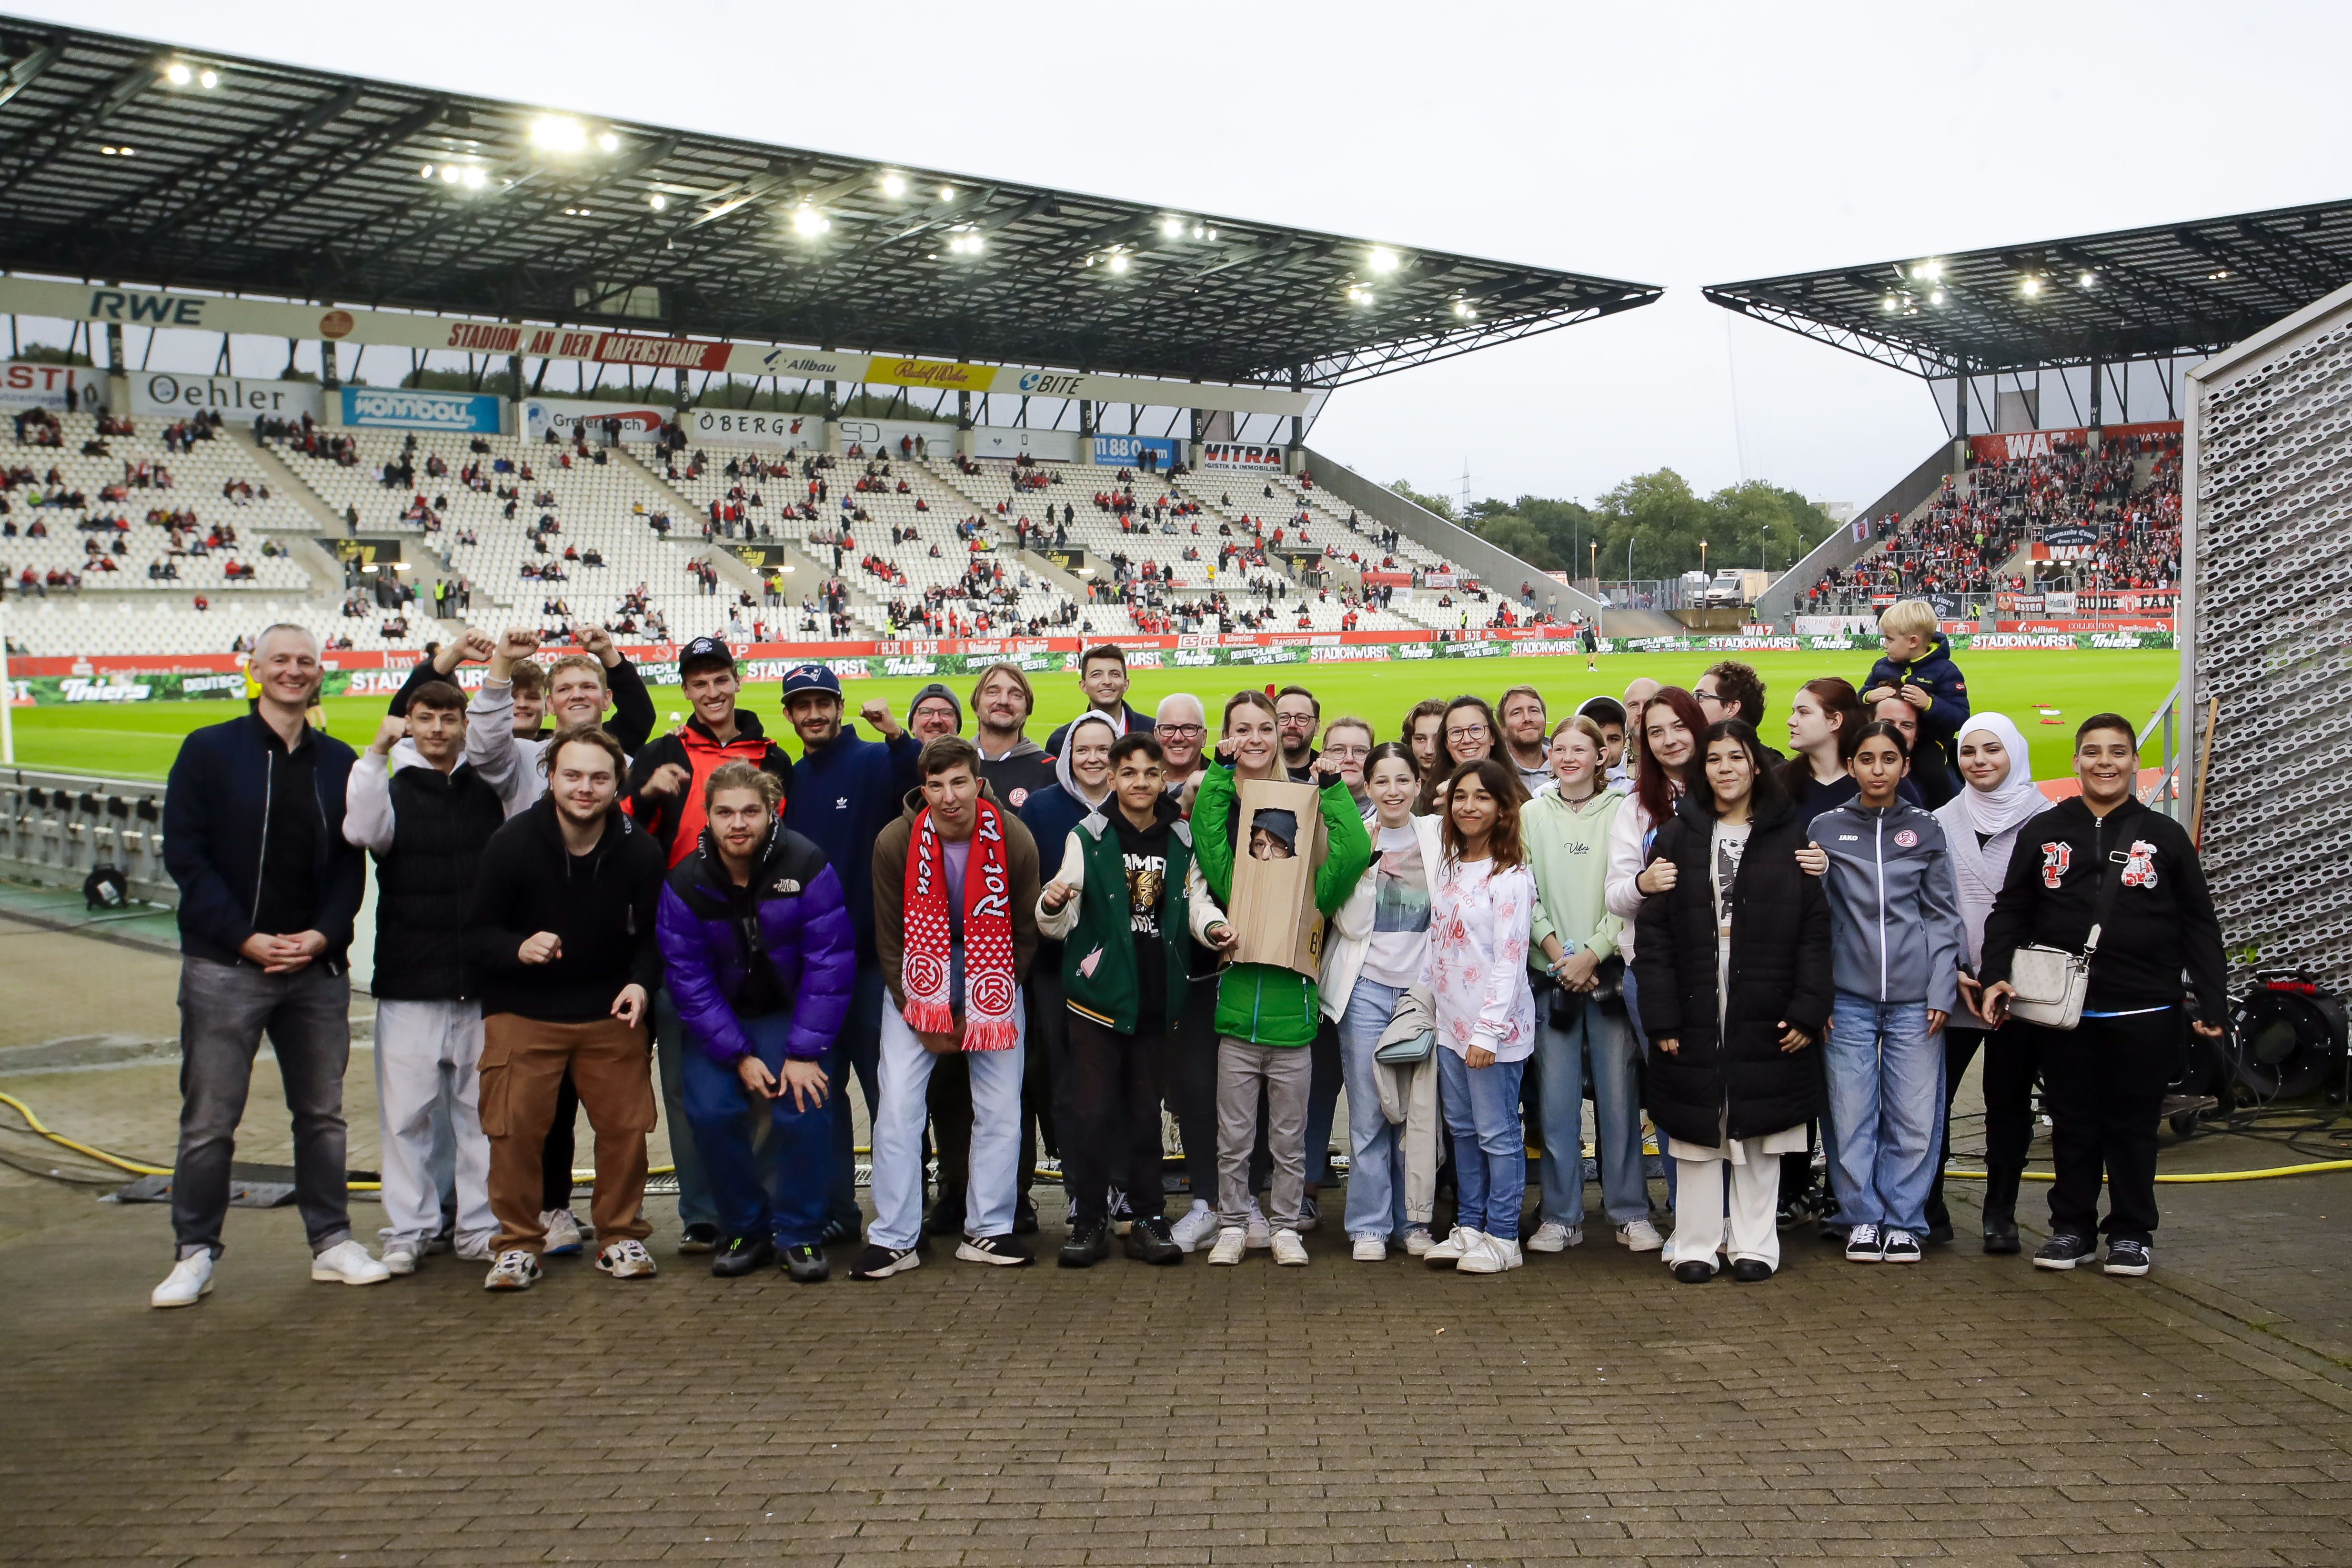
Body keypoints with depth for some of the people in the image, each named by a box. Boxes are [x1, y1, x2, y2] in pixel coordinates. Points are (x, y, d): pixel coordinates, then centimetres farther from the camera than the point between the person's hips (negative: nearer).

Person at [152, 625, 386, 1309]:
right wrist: (244, 936, -12)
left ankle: (331, 1241, 19)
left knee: (322, 1112, 9)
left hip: (317, 965, 3)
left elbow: (352, 861, 9)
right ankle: (195, 1254, 11)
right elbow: (183, 853, -5)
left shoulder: (338, 762, 10)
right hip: (225, 967, -3)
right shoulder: (209, 751, 1)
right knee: (209, 1119, 1)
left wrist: (325, 932, -8)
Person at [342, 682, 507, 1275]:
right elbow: (363, 831, -18)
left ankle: (482, 1226, 13)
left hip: (483, 981, 2)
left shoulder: (490, 794, 11)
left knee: (483, 1108, 5)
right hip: (409, 982, -1)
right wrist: (376, 752, -19)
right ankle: (409, 1230, 10)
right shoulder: (394, 792, 5)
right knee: (407, 1110, 1)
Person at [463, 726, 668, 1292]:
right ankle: (519, 1244, 9)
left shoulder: (640, 850, -7)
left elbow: (652, 934, 3)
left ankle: (620, 1235, 18)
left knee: (625, 1124, 0)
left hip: (610, 1011, 1)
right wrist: (519, 948, -27)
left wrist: (641, 983, -16)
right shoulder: (511, 843, -11)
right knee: (514, 1127, -8)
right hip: (523, 1011, -1)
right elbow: (478, 935, -6)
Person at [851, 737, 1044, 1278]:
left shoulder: (1015, 841, -12)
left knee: (1001, 1110, -2)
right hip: (918, 987, -1)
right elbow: (890, 938, -4)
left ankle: (988, 1231, 12)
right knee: (897, 1105, -9)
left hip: (992, 989, 1)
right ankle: (894, 1239, 0)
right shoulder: (895, 843, -13)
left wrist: (979, 1011, -7)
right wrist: (921, 1015, -8)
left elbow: (1025, 935, -3)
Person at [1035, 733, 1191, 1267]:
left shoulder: (1181, 841, 7)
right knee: (1092, 1110, -4)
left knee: (1146, 1110, 8)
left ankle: (1148, 1219, 17)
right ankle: (1089, 1222, 6)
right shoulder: (1087, 838, 0)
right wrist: (1052, 907, -24)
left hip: (1156, 997, 2)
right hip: (1098, 993, -2)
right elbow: (1058, 926, -2)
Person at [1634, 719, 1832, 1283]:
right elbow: (1654, 934, 0)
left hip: (1765, 1016, 0)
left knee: (1758, 1130, 7)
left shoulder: (1789, 838, 6)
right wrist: (1661, 1017, -8)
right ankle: (1695, 1245, 12)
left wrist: (1807, 1009, -9)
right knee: (1697, 1131, 4)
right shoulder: (1676, 837, 6)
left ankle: (1754, 1244, 16)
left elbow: (1815, 930, 1)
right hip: (1696, 1011, 0)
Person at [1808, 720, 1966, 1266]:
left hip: (1914, 998, 0)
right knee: (1852, 1115, 1)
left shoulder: (1926, 831, 8)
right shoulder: (1826, 829, 7)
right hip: (1849, 997, 0)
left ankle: (1903, 1220, 13)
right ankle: (1863, 1217, 14)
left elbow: (1942, 915, 8)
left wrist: (1942, 992, 0)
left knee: (1915, 1117, 0)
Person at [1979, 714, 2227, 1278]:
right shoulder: (2042, 832, 6)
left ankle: (2132, 1233, 19)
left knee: (2133, 1123, 7)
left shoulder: (2164, 836, 5)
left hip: (2143, 1012, -1)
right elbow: (2010, 912, 7)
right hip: (2060, 1010, 1)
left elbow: (2198, 925, 6)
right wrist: (1996, 975, -6)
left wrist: (2212, 1002, 0)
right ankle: (2072, 1228, 20)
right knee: (2073, 1123, 9)